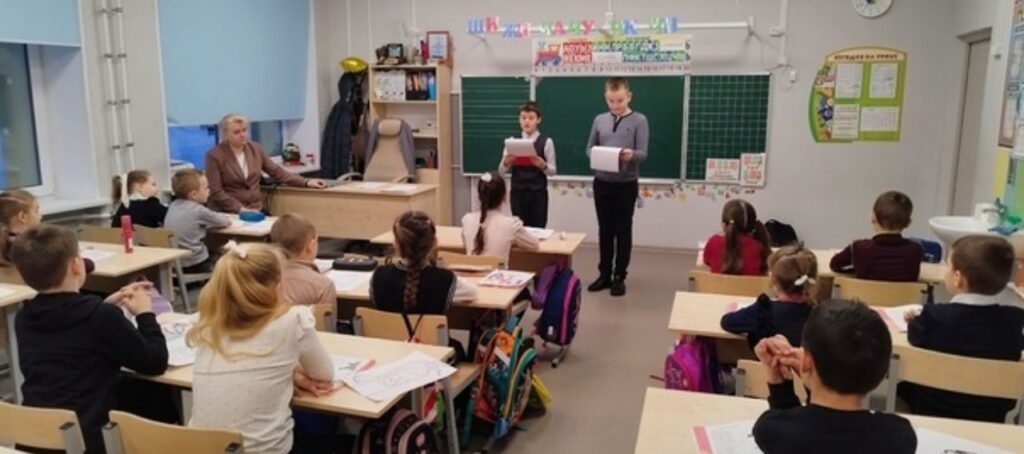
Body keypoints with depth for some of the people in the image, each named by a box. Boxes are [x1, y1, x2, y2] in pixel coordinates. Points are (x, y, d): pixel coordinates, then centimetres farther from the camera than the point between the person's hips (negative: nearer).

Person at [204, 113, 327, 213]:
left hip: (256, 210, 4)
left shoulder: (255, 149, 6)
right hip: (227, 214, -4)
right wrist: (240, 209, -18)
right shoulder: (214, 155, -7)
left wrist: (306, 183, -5)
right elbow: (215, 191, -10)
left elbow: (277, 172, 6)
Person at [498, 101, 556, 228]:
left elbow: (552, 171, -1)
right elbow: (501, 171, 5)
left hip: (538, 193, -2)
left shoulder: (546, 142, -3)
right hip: (518, 192, 2)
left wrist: (543, 165, -22)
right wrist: (506, 162, -17)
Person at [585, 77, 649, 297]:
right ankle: (604, 274, 22)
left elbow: (643, 154, -9)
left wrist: (631, 155, -32)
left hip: (626, 184, -3)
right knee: (605, 230, 11)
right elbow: (589, 148, 9)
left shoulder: (639, 120, -4)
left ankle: (619, 277, 14)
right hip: (601, 182, 3)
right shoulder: (599, 120, 6)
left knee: (623, 231, 5)